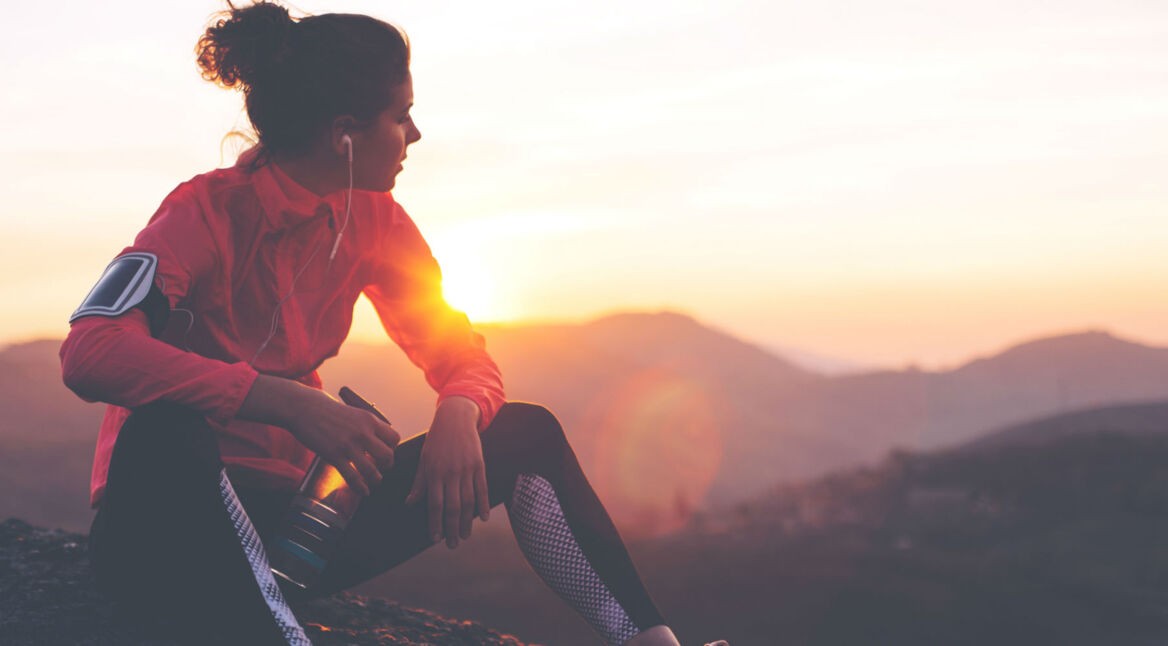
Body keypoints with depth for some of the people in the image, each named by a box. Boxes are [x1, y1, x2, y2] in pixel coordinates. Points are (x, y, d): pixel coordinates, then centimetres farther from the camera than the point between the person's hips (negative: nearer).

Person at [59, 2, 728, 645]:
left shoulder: (374, 221, 2)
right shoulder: (208, 212, -16)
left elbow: (461, 354, 6)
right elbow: (90, 352, -32)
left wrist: (457, 415, -20)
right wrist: (293, 405, -38)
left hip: (286, 518, 6)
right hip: (169, 524, -6)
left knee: (526, 434, -3)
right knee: (168, 431, -40)